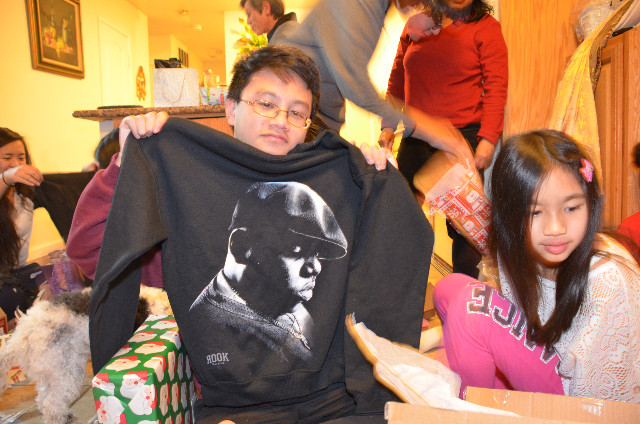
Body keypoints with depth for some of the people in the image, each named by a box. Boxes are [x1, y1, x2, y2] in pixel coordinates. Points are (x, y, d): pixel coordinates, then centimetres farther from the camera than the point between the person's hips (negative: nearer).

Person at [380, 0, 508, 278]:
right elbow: (397, 79, 18)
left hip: (464, 137, -4)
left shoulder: (486, 27, 2)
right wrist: (388, 125, 12)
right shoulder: (416, 25, 12)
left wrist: (488, 139, -14)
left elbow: (496, 87, -5)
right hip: (414, 138, 4)